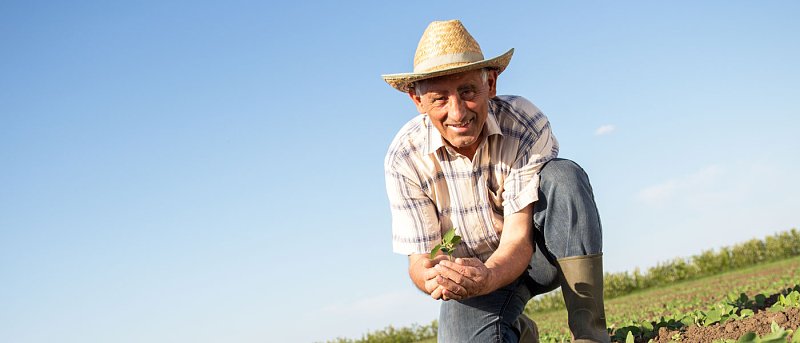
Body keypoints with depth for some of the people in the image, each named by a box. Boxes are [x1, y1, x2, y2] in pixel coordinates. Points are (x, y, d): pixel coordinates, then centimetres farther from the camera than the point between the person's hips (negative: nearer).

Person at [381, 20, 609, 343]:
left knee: (562, 176, -31)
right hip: (472, 269, 1)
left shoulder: (527, 125, -25)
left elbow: (519, 237, -27)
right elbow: (420, 258, -17)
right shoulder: (404, 158, -20)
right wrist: (434, 277, -43)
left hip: (540, 253, -1)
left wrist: (486, 278, -49)